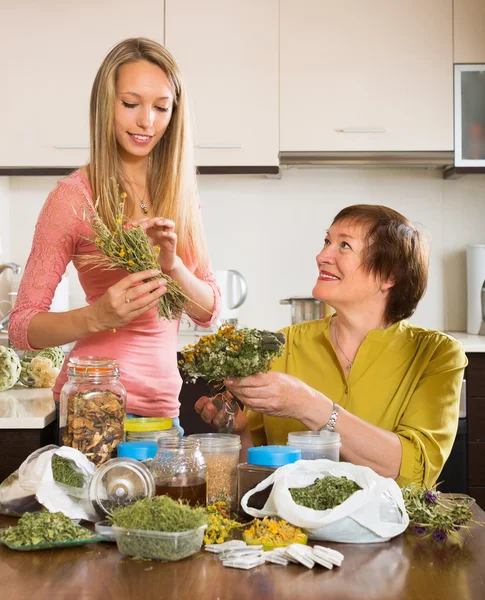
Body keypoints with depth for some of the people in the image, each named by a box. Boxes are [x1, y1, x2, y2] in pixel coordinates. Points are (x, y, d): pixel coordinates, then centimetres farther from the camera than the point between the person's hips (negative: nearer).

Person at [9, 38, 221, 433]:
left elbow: (209, 312, 4)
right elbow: (22, 326, -8)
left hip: (164, 405, 5)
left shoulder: (180, 193, 6)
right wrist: (97, 316, -27)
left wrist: (172, 265, -16)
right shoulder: (74, 196, -9)